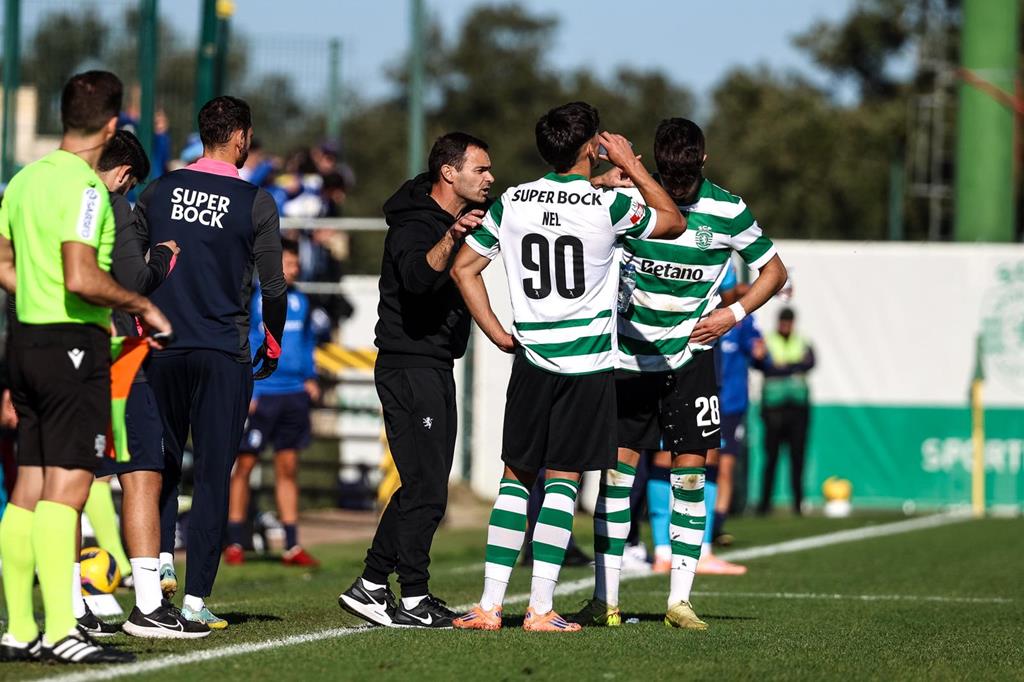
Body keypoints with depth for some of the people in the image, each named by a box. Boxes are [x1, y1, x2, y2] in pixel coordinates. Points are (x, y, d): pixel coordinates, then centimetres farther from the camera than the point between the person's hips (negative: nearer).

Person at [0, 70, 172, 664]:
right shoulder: (84, 185, -14)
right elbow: (82, 278, -22)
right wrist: (143, 306, -10)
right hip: (74, 346, -8)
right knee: (66, 489, -10)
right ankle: (61, 631, -14)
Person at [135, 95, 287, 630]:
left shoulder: (159, 191, 4)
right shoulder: (255, 204, -5)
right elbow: (273, 285, -2)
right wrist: (272, 345, 14)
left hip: (162, 347, 3)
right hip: (224, 353, -3)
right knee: (213, 475, -1)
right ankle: (195, 598, -4)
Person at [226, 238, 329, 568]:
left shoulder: (300, 300, 13)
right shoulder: (251, 298, -5)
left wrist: (310, 378, 13)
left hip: (294, 394, 5)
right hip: (259, 395, -5)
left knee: (288, 467, 7)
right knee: (244, 465, -1)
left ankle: (292, 546, 8)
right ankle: (234, 543, 7)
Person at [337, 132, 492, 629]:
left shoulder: (463, 217, 13)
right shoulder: (413, 226, -15)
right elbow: (417, 277, -36)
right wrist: (450, 238, -52)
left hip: (437, 368, 10)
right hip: (409, 368, -10)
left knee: (422, 487, 12)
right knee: (426, 489, -9)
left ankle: (370, 587, 16)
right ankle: (413, 599, -5)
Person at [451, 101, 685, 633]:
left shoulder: (511, 203, 2)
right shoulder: (608, 206, -9)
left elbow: (464, 268, 7)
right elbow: (674, 222, 7)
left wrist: (496, 332, 12)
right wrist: (630, 164, 13)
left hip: (531, 360, 3)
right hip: (588, 363, -3)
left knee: (515, 477, 9)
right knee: (562, 480, 1)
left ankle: (490, 604, 3)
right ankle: (540, 609, -2)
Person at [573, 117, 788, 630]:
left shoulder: (727, 211, -6)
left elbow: (774, 270, 7)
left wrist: (733, 314, -7)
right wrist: (603, 183, -22)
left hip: (689, 357, 0)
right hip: (630, 354, 0)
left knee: (689, 471, -4)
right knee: (616, 469, -3)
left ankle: (680, 600, -1)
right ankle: (605, 599, 1)